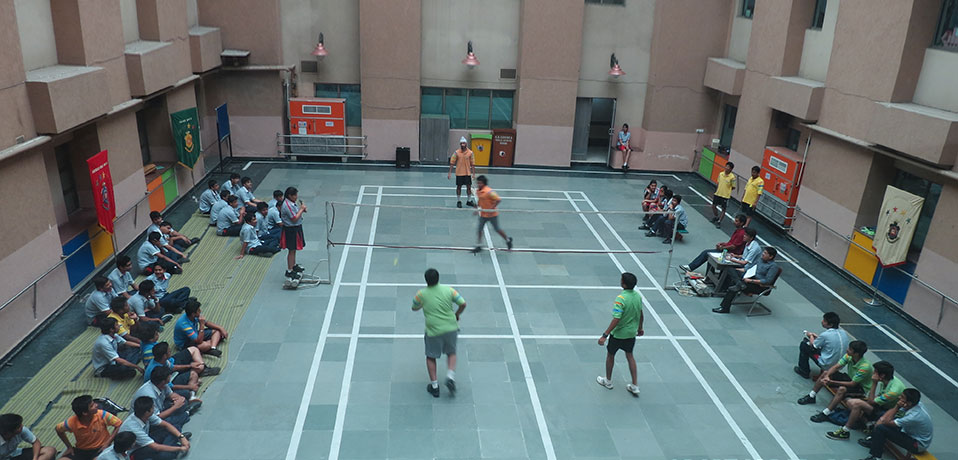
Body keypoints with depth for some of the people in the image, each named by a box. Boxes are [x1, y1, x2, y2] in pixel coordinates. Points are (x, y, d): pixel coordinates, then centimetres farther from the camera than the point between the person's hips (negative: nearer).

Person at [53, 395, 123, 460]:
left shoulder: (101, 415, -20)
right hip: (81, 451, 3)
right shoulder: (72, 422, -18)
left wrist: (107, 443, -17)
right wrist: (69, 447, 2)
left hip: (100, 449, -3)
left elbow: (119, 424, -11)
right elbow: (58, 429, 5)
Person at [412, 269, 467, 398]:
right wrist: (456, 315, 13)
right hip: (451, 328, 2)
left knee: (431, 357, 16)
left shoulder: (421, 294, -8)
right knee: (451, 353, 22)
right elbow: (463, 304, -5)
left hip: (433, 331, -2)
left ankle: (434, 386, 17)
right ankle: (450, 376, 2)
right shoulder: (448, 290, -5)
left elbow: (414, 308, 8)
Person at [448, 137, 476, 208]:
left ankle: (469, 201, 19)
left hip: (467, 173, 1)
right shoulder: (456, 153, -4)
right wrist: (450, 172, -6)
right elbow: (452, 162, -2)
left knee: (469, 187, 4)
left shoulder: (470, 153, -1)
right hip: (459, 173, -1)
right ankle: (459, 201, 17)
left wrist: (473, 173, -1)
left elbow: (472, 163, 2)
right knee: (459, 187, 6)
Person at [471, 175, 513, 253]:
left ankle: (508, 240, 31)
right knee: (479, 229, 2)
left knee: (497, 229, 8)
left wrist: (492, 208, -25)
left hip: (492, 215, -7)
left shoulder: (489, 191, -24)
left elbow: (498, 200, -25)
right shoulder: (477, 191, 1)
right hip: (483, 214, 7)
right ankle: (478, 246, 9)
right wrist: (478, 209, 11)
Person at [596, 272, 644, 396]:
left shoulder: (621, 299, -28)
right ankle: (635, 386, 21)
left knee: (610, 354, 17)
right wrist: (640, 328, 24)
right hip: (632, 333, 6)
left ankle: (608, 381, 34)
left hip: (618, 334, -6)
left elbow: (616, 319, -30)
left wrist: (605, 335, -26)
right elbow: (641, 315, 7)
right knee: (629, 355, 21)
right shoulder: (638, 296, -6)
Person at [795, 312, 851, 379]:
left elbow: (812, 345, -7)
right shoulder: (844, 332, -4)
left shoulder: (825, 335, -25)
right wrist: (817, 336, 16)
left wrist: (811, 336, 12)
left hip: (827, 366, -7)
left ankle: (804, 371, 15)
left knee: (804, 345, 6)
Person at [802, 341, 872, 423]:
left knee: (842, 389, -37)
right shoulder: (848, 356, -14)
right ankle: (811, 397, 8)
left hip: (861, 388, -8)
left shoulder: (865, 367, -34)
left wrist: (832, 382, -32)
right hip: (850, 378, 8)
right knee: (825, 373, -2)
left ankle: (825, 413, -32)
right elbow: (835, 367, -12)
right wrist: (827, 376, -31)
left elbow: (852, 384, -30)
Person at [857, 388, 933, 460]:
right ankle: (874, 441, 21)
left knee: (880, 428, -21)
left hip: (918, 444, -9)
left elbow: (887, 422, -25)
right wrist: (882, 419, -13)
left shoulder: (914, 417, -36)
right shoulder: (915, 403, -12)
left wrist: (897, 407, -25)